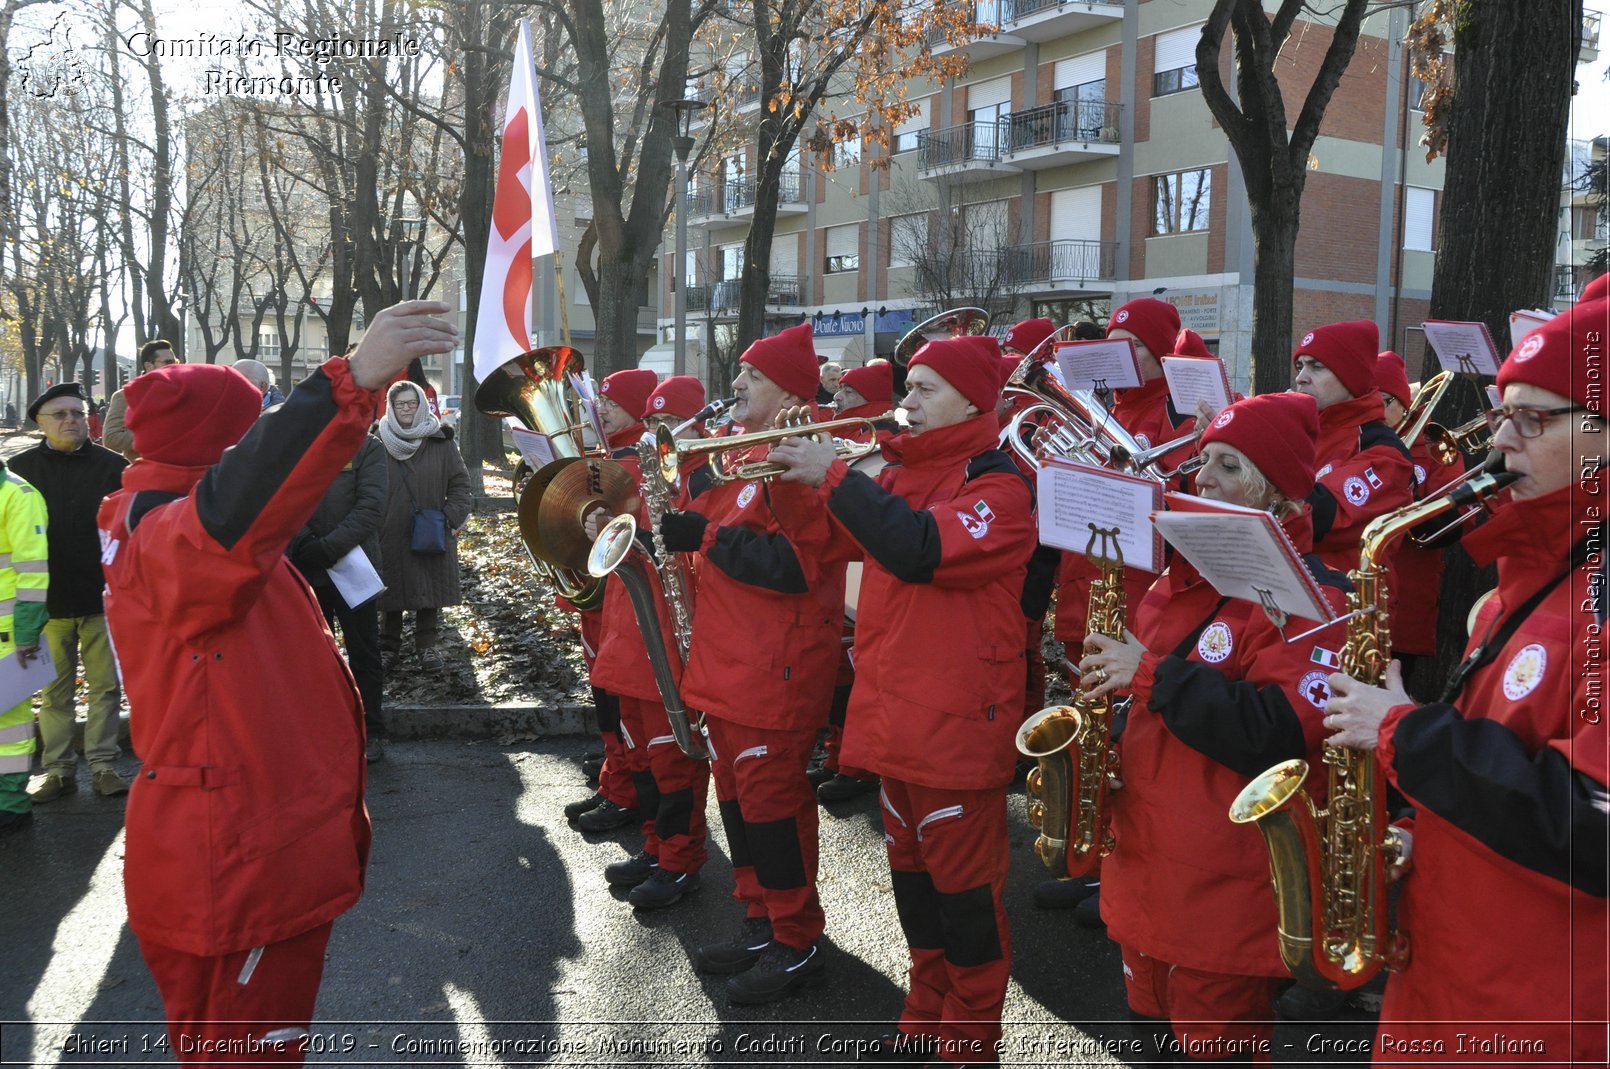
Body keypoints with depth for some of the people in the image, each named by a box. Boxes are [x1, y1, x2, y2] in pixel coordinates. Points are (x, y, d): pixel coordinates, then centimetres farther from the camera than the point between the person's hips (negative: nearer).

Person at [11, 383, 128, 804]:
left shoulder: (112, 466, 1)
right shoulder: (21, 468, 3)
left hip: (103, 596, -1)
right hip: (47, 599, 1)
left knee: (106, 685, 4)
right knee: (53, 691, 8)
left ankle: (103, 765, 13)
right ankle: (58, 769, 18)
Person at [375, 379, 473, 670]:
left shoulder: (439, 442, 0)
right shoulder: (380, 443, -1)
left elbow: (460, 482, 2)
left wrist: (452, 518, -7)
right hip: (391, 533, 0)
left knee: (430, 590, 6)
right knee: (391, 590, 8)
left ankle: (428, 644, 19)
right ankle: (388, 645, 22)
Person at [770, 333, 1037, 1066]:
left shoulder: (999, 487, -12)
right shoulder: (900, 473, 11)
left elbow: (921, 548, -29)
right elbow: (823, 539, 14)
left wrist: (833, 475, -25)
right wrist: (792, 475, -3)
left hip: (958, 721, -8)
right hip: (893, 714, 8)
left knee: (964, 884, 3)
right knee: (911, 872, 18)